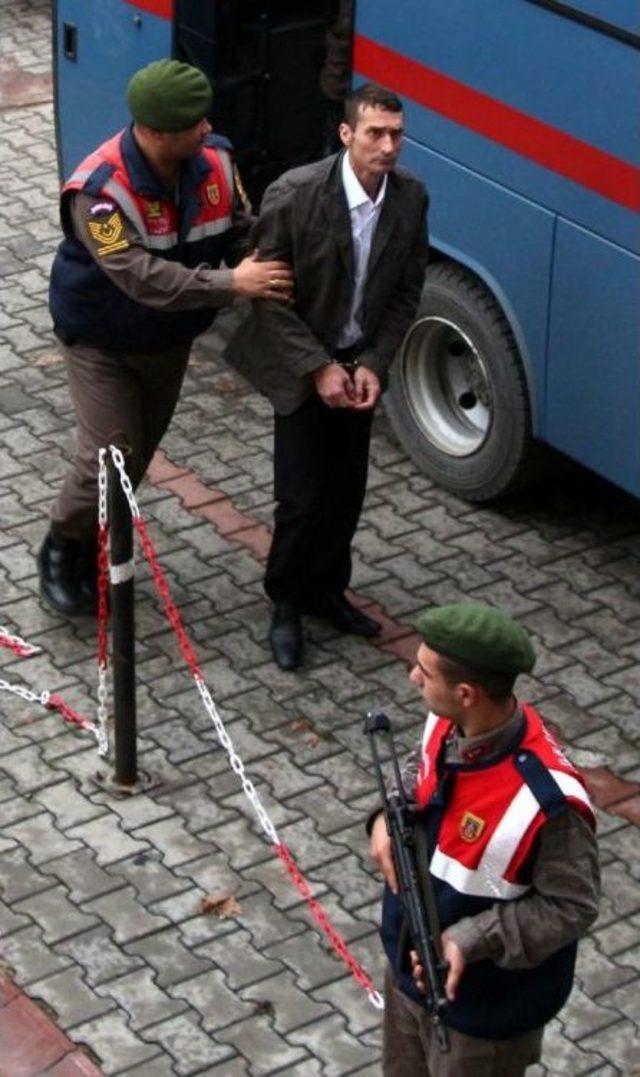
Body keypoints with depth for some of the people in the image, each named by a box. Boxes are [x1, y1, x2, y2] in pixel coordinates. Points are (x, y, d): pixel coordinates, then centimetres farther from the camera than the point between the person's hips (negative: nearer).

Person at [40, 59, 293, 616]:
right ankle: (62, 550, 21)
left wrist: (265, 275, -23)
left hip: (170, 339, 6)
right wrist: (231, 285, -40)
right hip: (103, 343, -6)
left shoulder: (214, 159, -16)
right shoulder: (100, 190, -33)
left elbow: (242, 231, -3)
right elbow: (142, 278, -39)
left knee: (139, 452, 16)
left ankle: (93, 549, 40)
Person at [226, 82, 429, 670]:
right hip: (302, 366, -4)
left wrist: (374, 366, -9)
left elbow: (407, 291, 0)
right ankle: (286, 604, 20)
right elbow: (268, 294, -16)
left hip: (359, 364, 4)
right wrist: (319, 368, -18)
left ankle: (326, 588, 35)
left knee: (346, 490, 12)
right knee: (303, 495, -2)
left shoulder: (410, 196, -10)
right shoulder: (294, 195, -24)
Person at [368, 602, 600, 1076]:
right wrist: (391, 814, -12)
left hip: (484, 1008, -7)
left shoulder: (545, 802, -37)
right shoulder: (447, 724, -15)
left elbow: (572, 905, -24)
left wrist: (472, 941, -31)